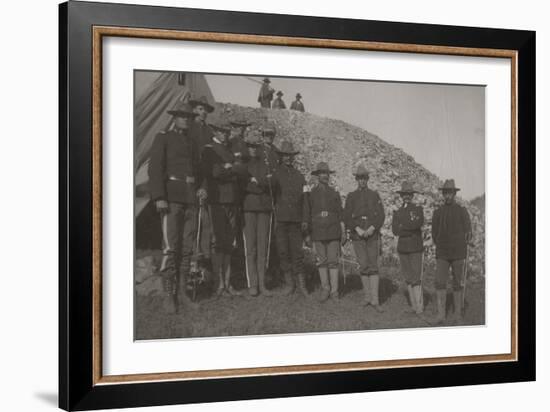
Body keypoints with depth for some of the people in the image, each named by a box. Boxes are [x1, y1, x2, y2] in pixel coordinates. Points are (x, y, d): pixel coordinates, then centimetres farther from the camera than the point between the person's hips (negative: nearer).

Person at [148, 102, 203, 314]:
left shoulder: (193, 144, 20)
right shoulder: (162, 138, 2)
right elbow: (155, 168, -8)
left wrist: (200, 188, 7)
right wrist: (159, 198, -18)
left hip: (190, 199, 6)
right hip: (170, 197, -6)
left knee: (186, 248, 4)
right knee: (170, 247, -12)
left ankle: (182, 292, 10)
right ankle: (168, 296, -9)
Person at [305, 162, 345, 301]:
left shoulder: (334, 193, 10)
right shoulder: (311, 194, 8)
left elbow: (340, 213, 9)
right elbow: (308, 215, 10)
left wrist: (343, 231, 1)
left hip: (333, 232, 0)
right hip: (318, 231, 0)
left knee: (333, 261, -3)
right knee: (322, 261, 1)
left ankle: (334, 290, 0)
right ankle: (325, 288, 12)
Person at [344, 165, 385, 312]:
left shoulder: (375, 195, 8)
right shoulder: (351, 197, 8)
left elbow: (381, 215, 1)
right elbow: (347, 217, 1)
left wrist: (371, 229, -12)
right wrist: (358, 229, -12)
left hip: (372, 234, 0)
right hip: (357, 235, 0)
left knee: (373, 266, -6)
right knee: (363, 266, 0)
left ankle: (375, 300, -8)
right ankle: (367, 296, 13)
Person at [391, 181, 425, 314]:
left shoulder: (418, 209, 2)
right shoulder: (397, 212, 11)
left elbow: (419, 223, -18)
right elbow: (395, 230, -3)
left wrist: (403, 226, -14)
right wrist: (410, 232, -14)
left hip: (416, 248, -3)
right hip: (402, 248, 3)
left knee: (416, 278, -8)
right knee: (408, 278, 6)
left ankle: (419, 306, -5)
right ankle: (414, 305, 13)